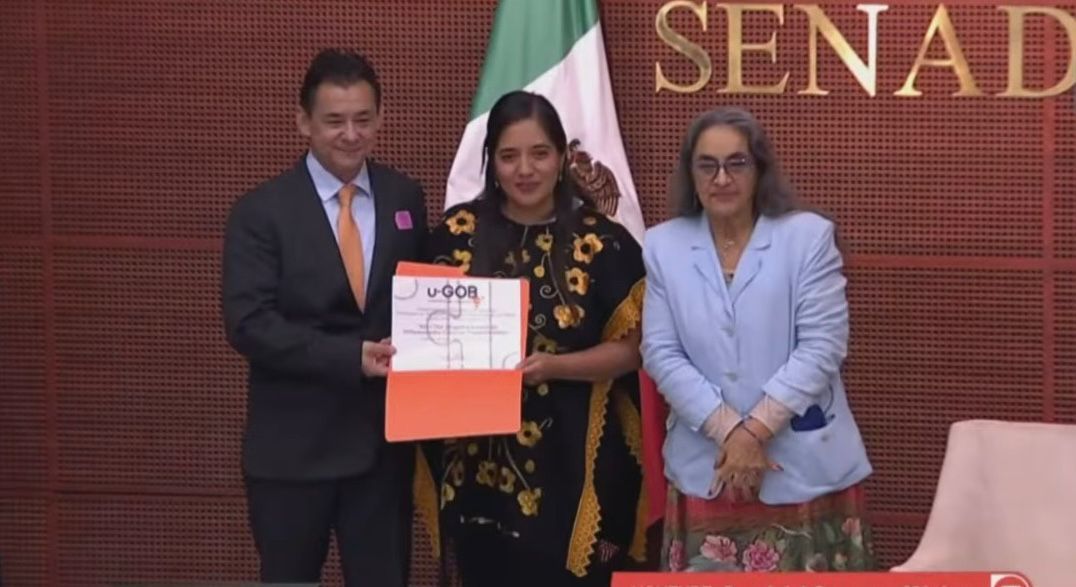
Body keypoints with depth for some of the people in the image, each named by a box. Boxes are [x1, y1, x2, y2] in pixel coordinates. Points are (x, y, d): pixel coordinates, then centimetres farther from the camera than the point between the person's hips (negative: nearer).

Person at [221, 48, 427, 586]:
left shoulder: (405, 199, 6)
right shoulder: (262, 211, -7)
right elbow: (248, 324, -15)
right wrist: (350, 356, -23)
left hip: (384, 439, 3)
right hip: (292, 446, -3)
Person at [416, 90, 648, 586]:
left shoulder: (602, 242, -3)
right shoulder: (458, 233, 3)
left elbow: (627, 348, -2)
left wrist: (553, 366, -18)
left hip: (572, 461, -2)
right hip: (479, 460, 2)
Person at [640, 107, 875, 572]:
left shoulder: (809, 235, -2)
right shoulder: (664, 245, 5)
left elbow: (822, 347, -7)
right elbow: (661, 353, 0)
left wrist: (756, 430, -13)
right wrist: (729, 432, -11)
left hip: (806, 469, -2)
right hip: (706, 471, 2)